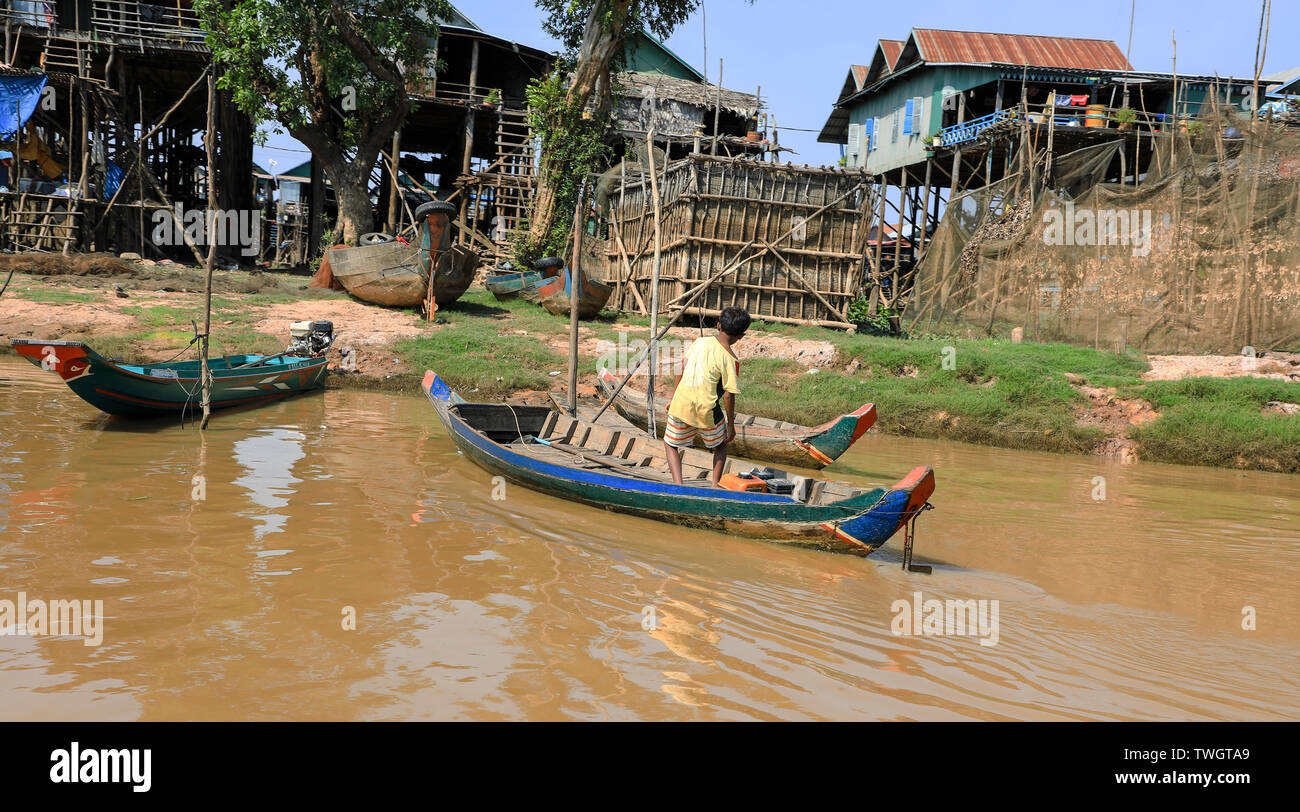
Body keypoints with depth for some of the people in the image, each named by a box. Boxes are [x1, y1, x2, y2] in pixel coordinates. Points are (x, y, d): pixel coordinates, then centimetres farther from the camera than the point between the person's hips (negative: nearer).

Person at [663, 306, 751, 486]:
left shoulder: (700, 342, 4)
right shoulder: (730, 359, -10)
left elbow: (681, 371, 9)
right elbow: (728, 395, -10)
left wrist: (673, 398, 21)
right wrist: (731, 425, 1)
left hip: (681, 406, 3)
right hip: (707, 411, -2)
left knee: (671, 444, 21)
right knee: (720, 446, 25)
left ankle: (678, 484, 3)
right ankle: (715, 485, 17)